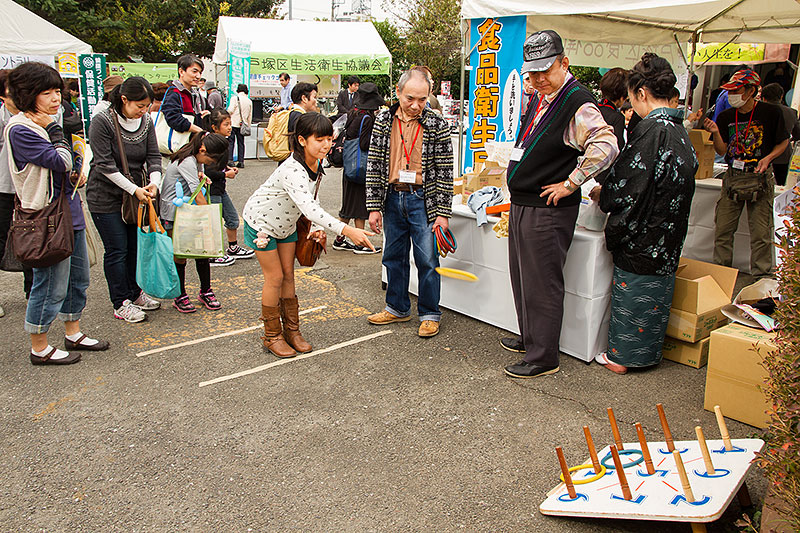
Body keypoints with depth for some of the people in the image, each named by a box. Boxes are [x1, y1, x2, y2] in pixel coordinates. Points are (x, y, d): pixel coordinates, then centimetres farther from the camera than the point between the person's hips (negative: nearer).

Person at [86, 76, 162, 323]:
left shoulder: (146, 121, 0)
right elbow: (105, 165, -19)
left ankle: (134, 293, 28)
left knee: (135, 246, 12)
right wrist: (134, 189, -23)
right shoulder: (102, 122, -16)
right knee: (116, 250, -1)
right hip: (106, 197, -5)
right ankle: (121, 304, 9)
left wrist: (154, 182, -20)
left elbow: (153, 156, -2)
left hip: (136, 194, 6)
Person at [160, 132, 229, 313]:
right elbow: (198, 196, -26)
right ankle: (180, 297, 13)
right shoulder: (187, 162, -22)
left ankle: (206, 292, 17)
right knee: (179, 256, -1)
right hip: (173, 215, -8)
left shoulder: (196, 160, 6)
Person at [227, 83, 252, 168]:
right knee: (241, 143, 8)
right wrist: (248, 126, 20)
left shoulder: (234, 98, -4)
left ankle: (230, 159, -8)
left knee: (231, 141, -1)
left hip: (233, 123, -4)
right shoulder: (249, 101, 10)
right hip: (243, 125, 4)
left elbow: (230, 110, -11)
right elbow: (250, 116, 13)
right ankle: (241, 161, 5)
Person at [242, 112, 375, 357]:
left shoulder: (317, 165, -10)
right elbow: (309, 207, -52)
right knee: (275, 277, -1)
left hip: (286, 223, 7)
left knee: (288, 274, 10)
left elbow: (311, 200, 4)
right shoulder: (293, 170, -38)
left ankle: (291, 330, 22)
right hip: (261, 222, -7)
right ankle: (272, 336, 15)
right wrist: (347, 230, -61)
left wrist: (316, 228, -10)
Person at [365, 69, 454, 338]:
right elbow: (374, 165, 2)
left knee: (427, 260, 2)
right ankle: (398, 308, 31)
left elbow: (445, 172, -6)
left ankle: (429, 314, 18)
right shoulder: (383, 121, 1)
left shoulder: (437, 125, -7)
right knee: (394, 256, 14)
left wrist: (442, 213, -10)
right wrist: (374, 207, -2)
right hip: (392, 198, 4)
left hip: (423, 200, -3)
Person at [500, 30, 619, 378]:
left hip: (549, 210, -9)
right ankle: (529, 338, 36)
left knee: (542, 284, -1)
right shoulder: (539, 98, 12)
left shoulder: (577, 102, -17)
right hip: (522, 205, 10)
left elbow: (606, 147, -30)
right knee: (522, 277, 19)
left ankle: (544, 357, 11)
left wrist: (570, 184, -23)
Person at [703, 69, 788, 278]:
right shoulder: (725, 117, 4)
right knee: (723, 229, 4)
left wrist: (768, 158, -11)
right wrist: (716, 133, -16)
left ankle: (761, 278, 9)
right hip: (732, 178, 3)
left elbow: (783, 142, 6)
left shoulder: (770, 112, -4)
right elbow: (722, 150, 1)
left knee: (761, 233, -2)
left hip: (760, 178, -3)